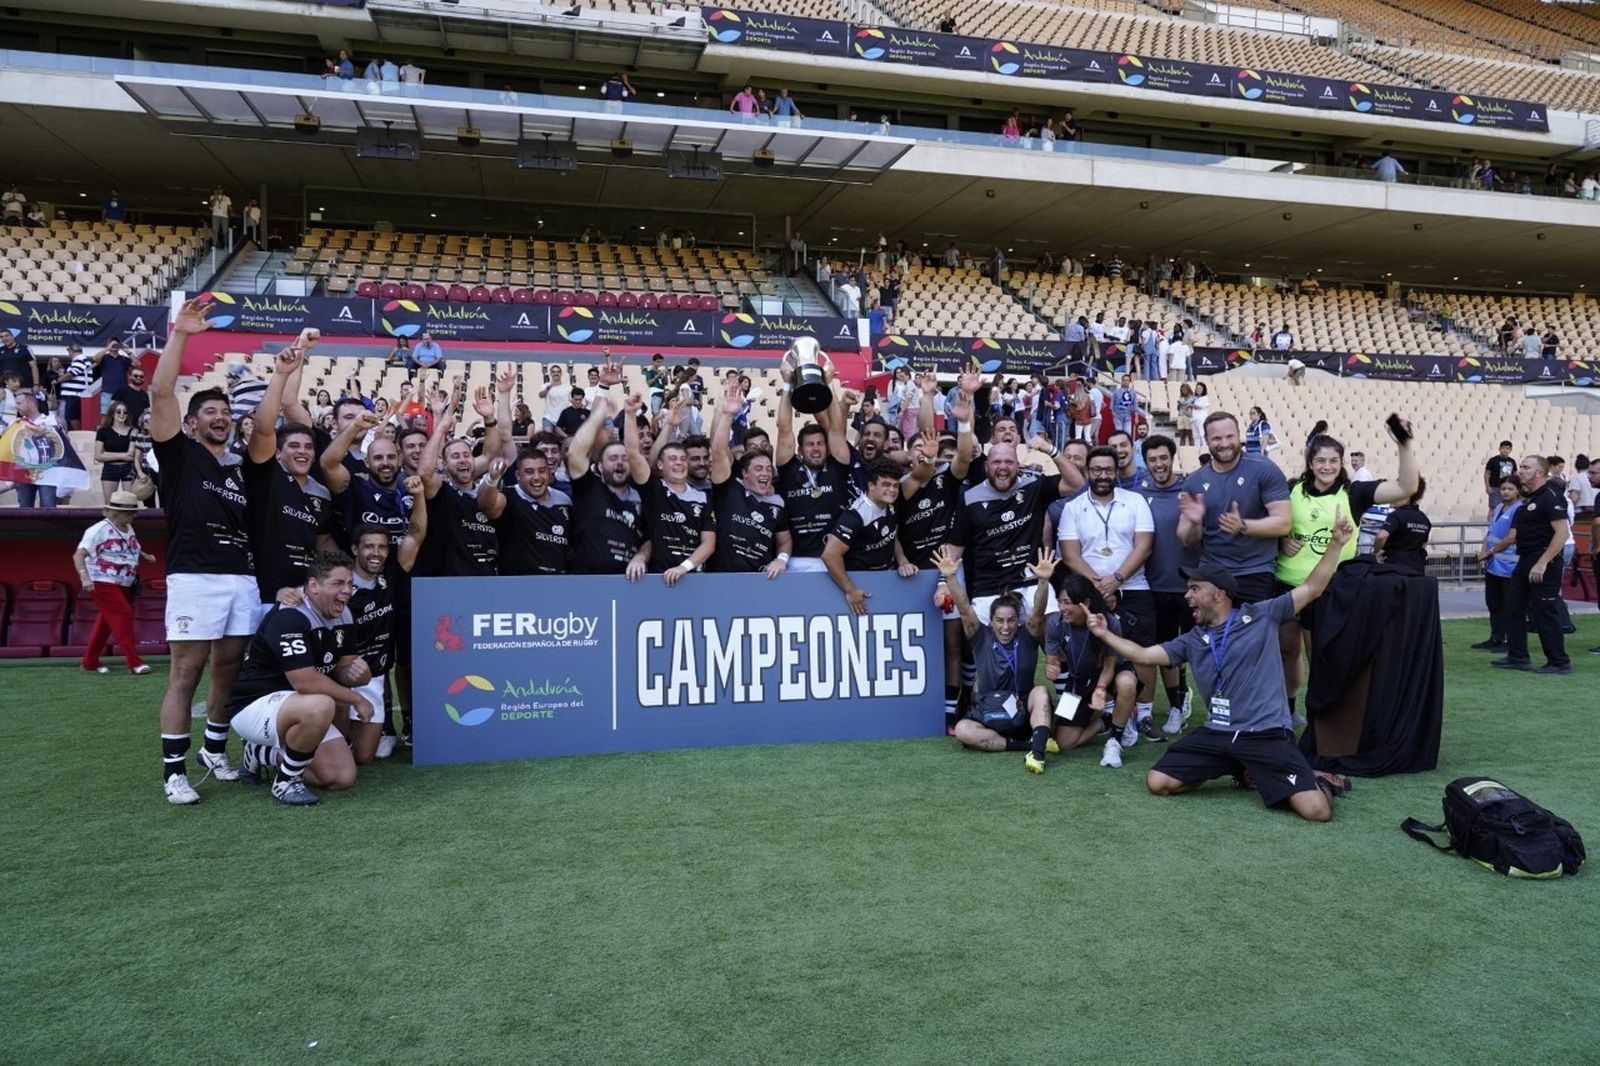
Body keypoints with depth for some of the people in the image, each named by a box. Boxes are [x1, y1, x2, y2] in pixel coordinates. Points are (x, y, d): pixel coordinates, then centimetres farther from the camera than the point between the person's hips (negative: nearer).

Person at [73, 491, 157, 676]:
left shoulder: (128, 529, 10)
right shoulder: (99, 530, -14)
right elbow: (78, 555, -17)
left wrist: (144, 556, 9)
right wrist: (85, 577, -30)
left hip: (124, 585, 8)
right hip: (104, 583, -8)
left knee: (106, 621, 14)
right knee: (123, 616, -14)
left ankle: (90, 661, 25)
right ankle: (134, 662, -12)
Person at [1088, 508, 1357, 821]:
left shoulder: (1261, 616, 1)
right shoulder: (1193, 640, 12)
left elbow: (1312, 589, -1)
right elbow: (1144, 655, 12)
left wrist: (1335, 543, -10)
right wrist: (1105, 634, 7)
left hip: (1266, 734, -5)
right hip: (1217, 734, 5)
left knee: (1317, 810, -22)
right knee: (1158, 782, -5)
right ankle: (1244, 773, 13)